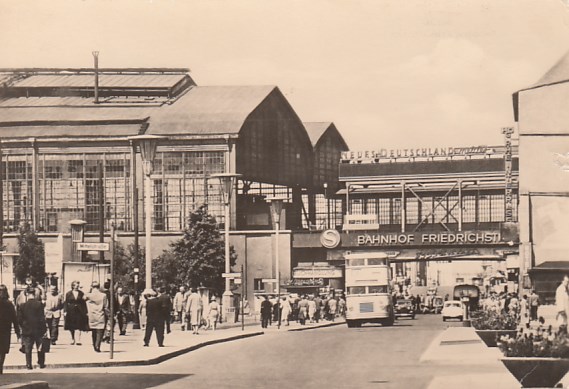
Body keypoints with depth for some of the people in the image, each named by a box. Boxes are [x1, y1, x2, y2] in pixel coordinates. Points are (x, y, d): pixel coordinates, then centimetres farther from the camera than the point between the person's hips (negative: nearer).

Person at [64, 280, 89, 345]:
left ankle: (78, 340, -17)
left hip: (79, 311, -1)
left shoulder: (81, 294, 7)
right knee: (71, 328, 8)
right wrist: (65, 311, -7)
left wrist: (85, 312, 2)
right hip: (71, 312, 1)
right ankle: (72, 339, 22)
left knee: (78, 327, -11)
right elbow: (66, 303, 3)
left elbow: (84, 303, 6)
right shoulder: (68, 294, 5)